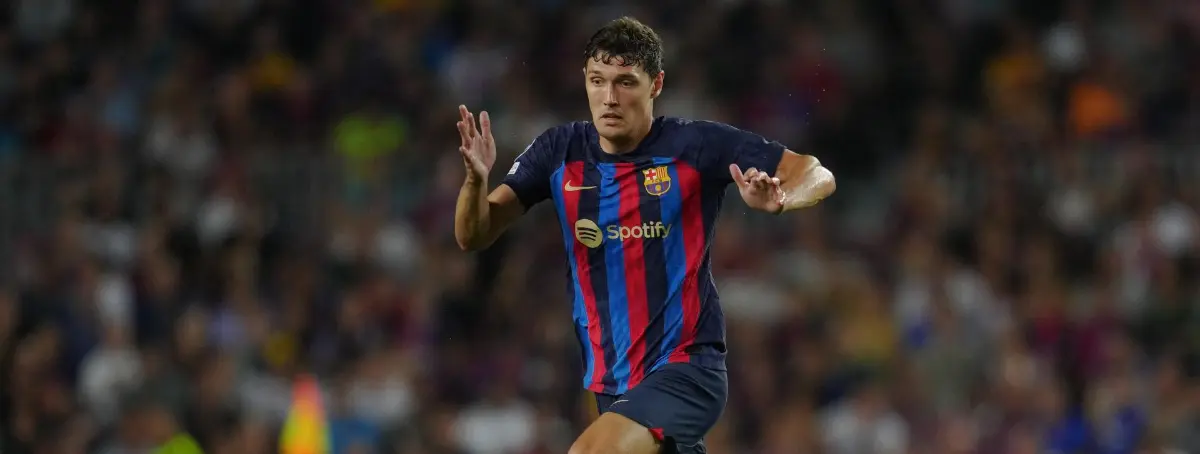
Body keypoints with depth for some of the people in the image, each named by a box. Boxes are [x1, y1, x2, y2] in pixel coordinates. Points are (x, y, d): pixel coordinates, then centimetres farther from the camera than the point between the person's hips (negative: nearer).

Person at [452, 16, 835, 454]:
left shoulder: (695, 145, -11)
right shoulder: (560, 152, 0)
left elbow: (817, 175, -6)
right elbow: (473, 236, -1)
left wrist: (779, 200, -29)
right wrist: (477, 179, -22)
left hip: (686, 368, -6)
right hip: (610, 382, 6)